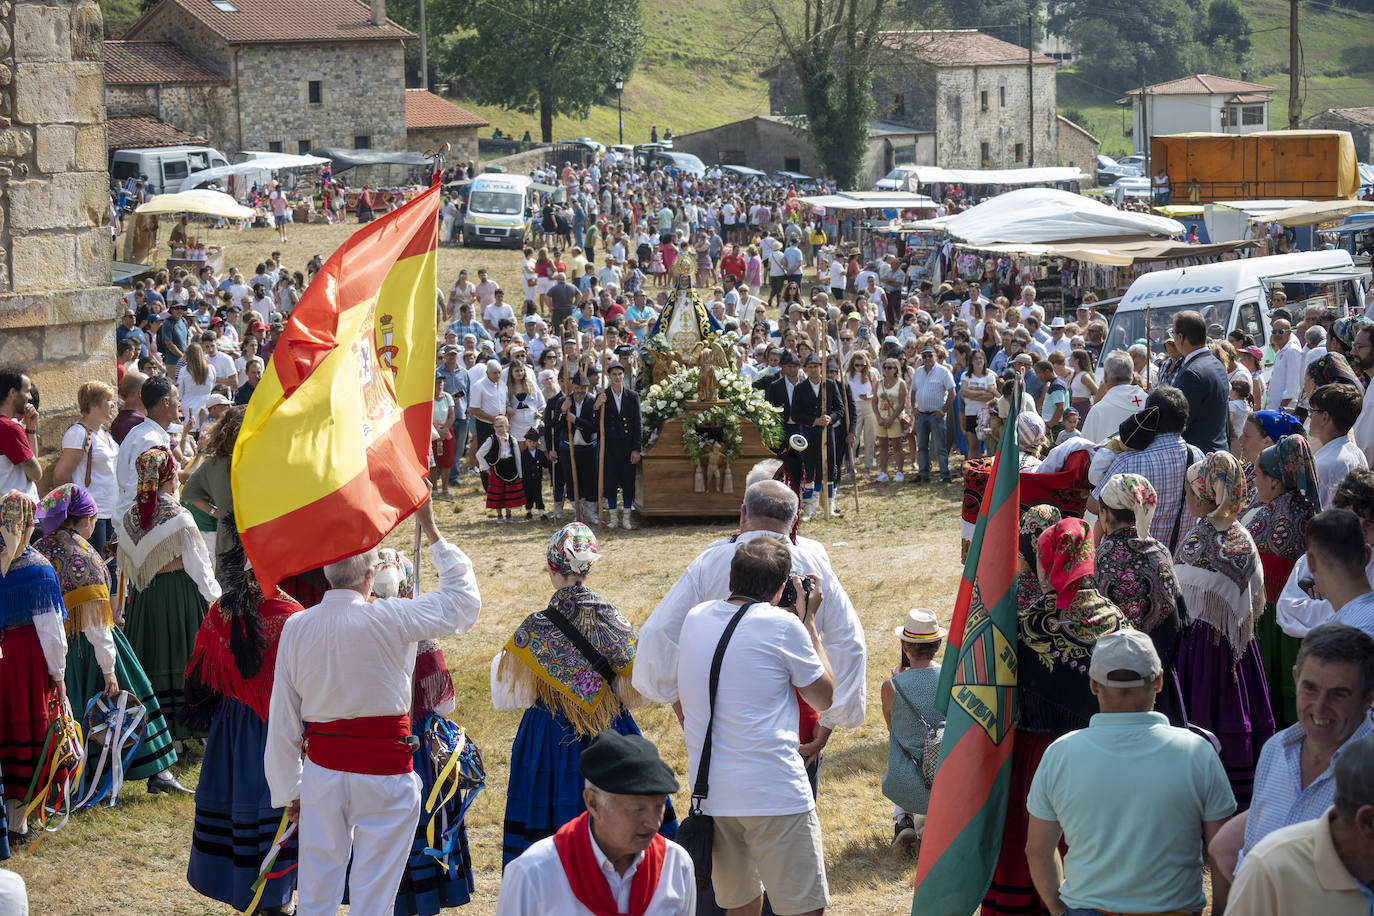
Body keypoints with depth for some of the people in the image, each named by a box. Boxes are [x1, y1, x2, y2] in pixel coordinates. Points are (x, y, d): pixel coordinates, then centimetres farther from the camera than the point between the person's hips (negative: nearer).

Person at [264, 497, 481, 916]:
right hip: (385, 772, -3)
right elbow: (464, 600, 0)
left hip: (322, 768, 4)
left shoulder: (296, 627, -4)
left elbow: (283, 720, 2)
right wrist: (431, 531, 7)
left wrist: (289, 789, 13)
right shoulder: (390, 618, -15)